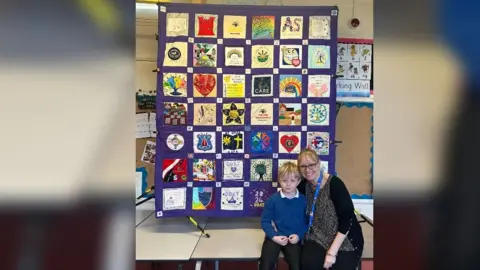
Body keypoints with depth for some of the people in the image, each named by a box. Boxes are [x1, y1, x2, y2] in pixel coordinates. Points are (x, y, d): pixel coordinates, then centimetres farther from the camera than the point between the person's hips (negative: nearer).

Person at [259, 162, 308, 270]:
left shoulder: (303, 200, -1)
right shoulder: (273, 199, -4)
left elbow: (307, 221, 4)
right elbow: (265, 221, 0)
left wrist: (299, 235, -11)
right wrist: (274, 236, -12)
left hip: (294, 238, 1)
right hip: (275, 237, -1)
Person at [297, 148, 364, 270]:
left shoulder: (334, 184, -18)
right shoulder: (304, 185, -2)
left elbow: (347, 219, -20)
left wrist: (332, 252, -21)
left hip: (345, 239, -3)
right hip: (318, 237, 4)